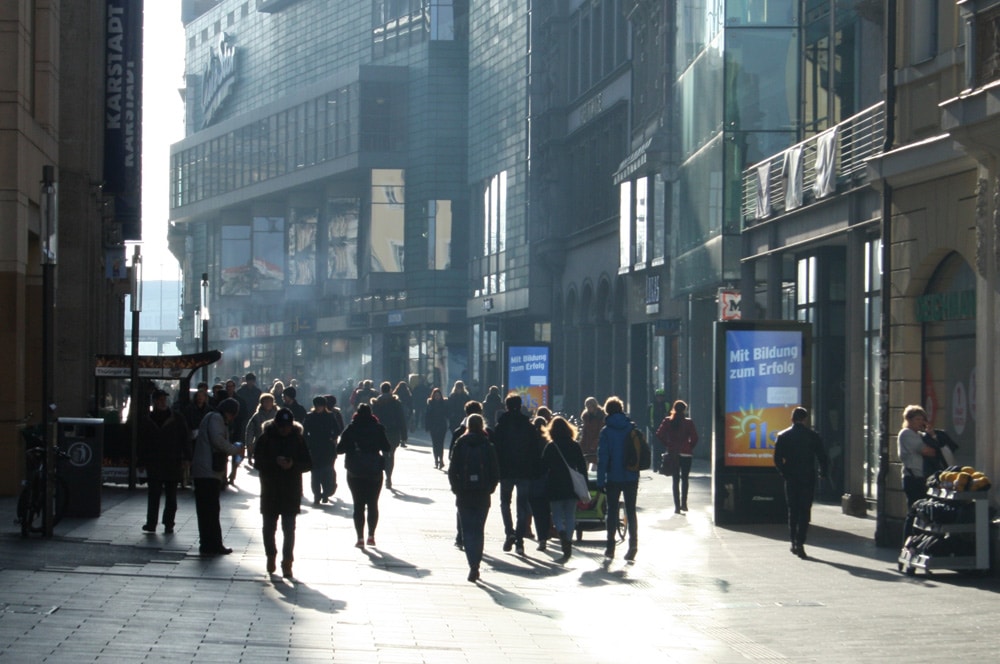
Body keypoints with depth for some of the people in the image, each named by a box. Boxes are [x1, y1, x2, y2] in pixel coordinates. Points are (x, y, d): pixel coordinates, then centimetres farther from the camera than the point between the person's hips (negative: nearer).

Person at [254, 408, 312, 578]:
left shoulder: (298, 438, 0)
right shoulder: (265, 438, -2)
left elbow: (308, 464, -1)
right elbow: (259, 463, -6)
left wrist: (293, 464, -20)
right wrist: (275, 462, -24)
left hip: (291, 492, -1)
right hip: (270, 492, 1)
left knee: (289, 529, -3)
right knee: (269, 527, 10)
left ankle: (287, 562, 0)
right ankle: (271, 556, 30)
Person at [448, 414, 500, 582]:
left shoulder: (461, 444, -4)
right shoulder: (488, 446, -3)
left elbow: (452, 470, -4)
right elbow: (496, 472, -2)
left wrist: (456, 488, 7)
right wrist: (490, 488, 10)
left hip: (464, 494, -1)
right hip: (482, 495, 1)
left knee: (468, 531, 1)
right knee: (479, 530, 13)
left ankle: (473, 565, -14)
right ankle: (476, 565, 13)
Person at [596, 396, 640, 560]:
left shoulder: (606, 431, -8)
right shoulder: (632, 428, 1)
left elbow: (602, 458, -9)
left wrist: (600, 480, -6)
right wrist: (636, 468, 12)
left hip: (613, 478, -2)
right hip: (632, 477, 2)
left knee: (612, 511, 8)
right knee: (631, 511, 9)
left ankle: (610, 547, 8)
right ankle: (633, 544, -3)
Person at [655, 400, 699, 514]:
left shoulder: (667, 421, -1)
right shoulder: (688, 422, -7)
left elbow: (659, 434, -8)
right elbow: (694, 437, -12)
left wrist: (667, 445, 1)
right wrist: (690, 447, 3)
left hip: (673, 453, 1)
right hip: (686, 453, -1)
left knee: (676, 480, 7)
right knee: (685, 479, 12)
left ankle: (677, 506, 3)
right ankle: (683, 504, 4)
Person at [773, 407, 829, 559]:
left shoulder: (783, 436, 1)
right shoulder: (813, 436, -3)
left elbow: (777, 459, -4)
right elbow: (822, 458, -3)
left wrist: (784, 474, 10)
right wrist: (823, 473, 12)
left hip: (791, 479, 2)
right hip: (808, 478, -2)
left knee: (793, 510, 14)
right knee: (805, 511, 0)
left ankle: (794, 542, 16)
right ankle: (800, 543, -11)